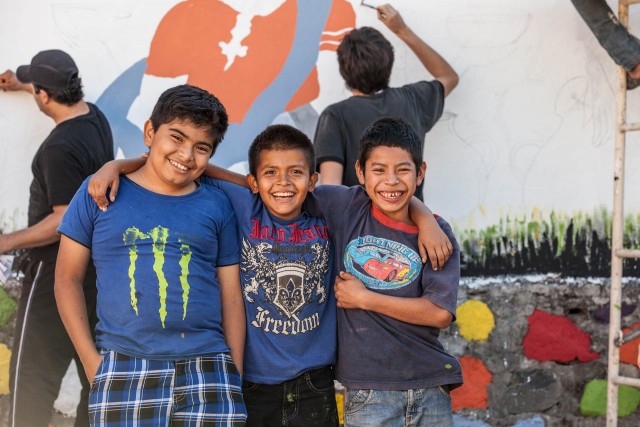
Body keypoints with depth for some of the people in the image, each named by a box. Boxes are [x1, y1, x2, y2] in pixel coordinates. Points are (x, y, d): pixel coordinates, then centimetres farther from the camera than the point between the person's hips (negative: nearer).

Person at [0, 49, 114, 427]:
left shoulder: (60, 148, -22)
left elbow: (65, 221, -24)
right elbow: (67, 97, 29)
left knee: (33, 377, -1)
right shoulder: (96, 118, 4)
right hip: (99, 268, 9)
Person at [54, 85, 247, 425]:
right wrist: (92, 361, -2)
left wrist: (236, 377, 3)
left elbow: (231, 296, 9)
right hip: (122, 373, -1)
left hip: (207, 372, 1)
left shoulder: (216, 206, 9)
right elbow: (67, 279, 6)